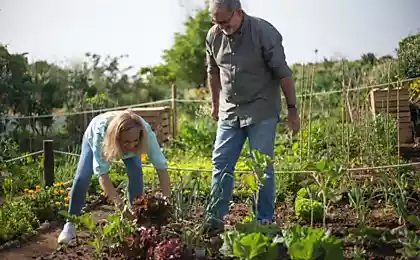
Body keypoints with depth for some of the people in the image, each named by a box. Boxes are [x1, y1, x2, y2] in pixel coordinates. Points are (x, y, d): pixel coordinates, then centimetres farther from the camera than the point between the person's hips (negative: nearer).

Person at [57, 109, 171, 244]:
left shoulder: (146, 131, -43)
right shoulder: (100, 132, -47)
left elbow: (162, 167, -38)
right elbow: (102, 174, -43)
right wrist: (119, 203, -52)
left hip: (125, 147, 1)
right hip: (93, 138, -1)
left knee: (136, 174, -21)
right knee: (81, 178, -14)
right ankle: (70, 225, 3)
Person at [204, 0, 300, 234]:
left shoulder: (265, 32, -15)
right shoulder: (214, 36, 0)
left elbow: (283, 73, -11)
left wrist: (292, 109, -8)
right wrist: (215, 104, 23)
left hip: (262, 112, -5)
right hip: (229, 112, 5)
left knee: (262, 167, -1)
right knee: (221, 164, 4)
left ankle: (265, 221, 9)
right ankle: (215, 219, 11)